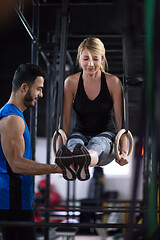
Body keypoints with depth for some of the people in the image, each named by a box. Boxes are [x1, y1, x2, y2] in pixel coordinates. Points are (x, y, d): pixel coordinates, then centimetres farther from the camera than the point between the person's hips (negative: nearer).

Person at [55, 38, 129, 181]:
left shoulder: (113, 82, -5)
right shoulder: (71, 82, -2)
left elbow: (120, 120, -7)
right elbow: (65, 119, -3)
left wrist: (124, 151, -17)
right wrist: (60, 148, -16)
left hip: (106, 135, -1)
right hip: (81, 133, 1)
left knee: (97, 143, -38)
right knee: (74, 143, -36)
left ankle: (85, 161, -75)